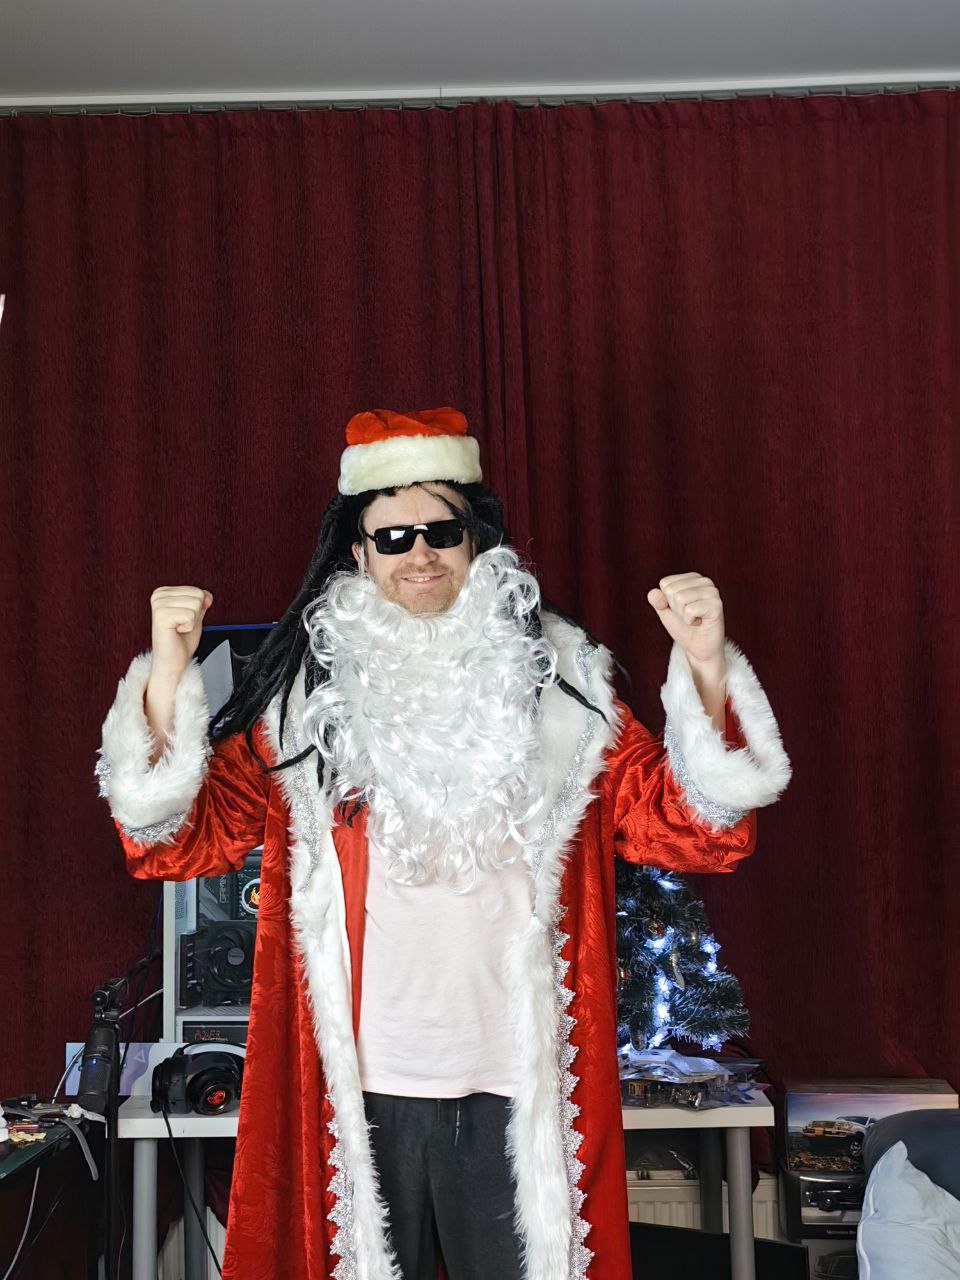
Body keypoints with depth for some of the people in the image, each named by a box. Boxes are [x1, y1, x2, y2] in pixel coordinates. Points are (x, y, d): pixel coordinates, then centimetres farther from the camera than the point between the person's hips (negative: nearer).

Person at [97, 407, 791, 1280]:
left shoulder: (555, 683, 2)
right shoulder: (308, 692, 2)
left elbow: (695, 831, -4)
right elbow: (177, 840, -3)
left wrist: (706, 670, -17)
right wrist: (168, 676, -15)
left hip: (515, 1094, 0)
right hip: (363, 1090, 0)